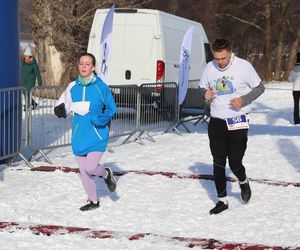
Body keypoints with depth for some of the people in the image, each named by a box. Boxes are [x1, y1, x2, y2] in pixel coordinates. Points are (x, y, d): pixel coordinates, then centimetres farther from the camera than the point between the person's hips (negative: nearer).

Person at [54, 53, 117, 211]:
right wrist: (61, 110, -14)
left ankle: (107, 174, 19)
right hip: (79, 134, 4)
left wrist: (102, 119, -16)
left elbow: (111, 108, 1)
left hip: (97, 134, -4)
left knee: (90, 168, -16)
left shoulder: (101, 87, -8)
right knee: (83, 170, 9)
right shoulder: (73, 87, 0)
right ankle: (93, 201, 30)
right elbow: (64, 105, 9)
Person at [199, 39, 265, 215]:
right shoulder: (209, 68, 0)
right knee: (218, 163, 4)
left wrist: (244, 100, -16)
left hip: (238, 121, -3)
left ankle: (244, 182, 32)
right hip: (216, 121, 3)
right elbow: (203, 88, 15)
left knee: (235, 163, -3)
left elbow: (259, 88, 1)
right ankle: (222, 200, 17)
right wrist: (206, 94, -9)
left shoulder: (244, 66, -10)